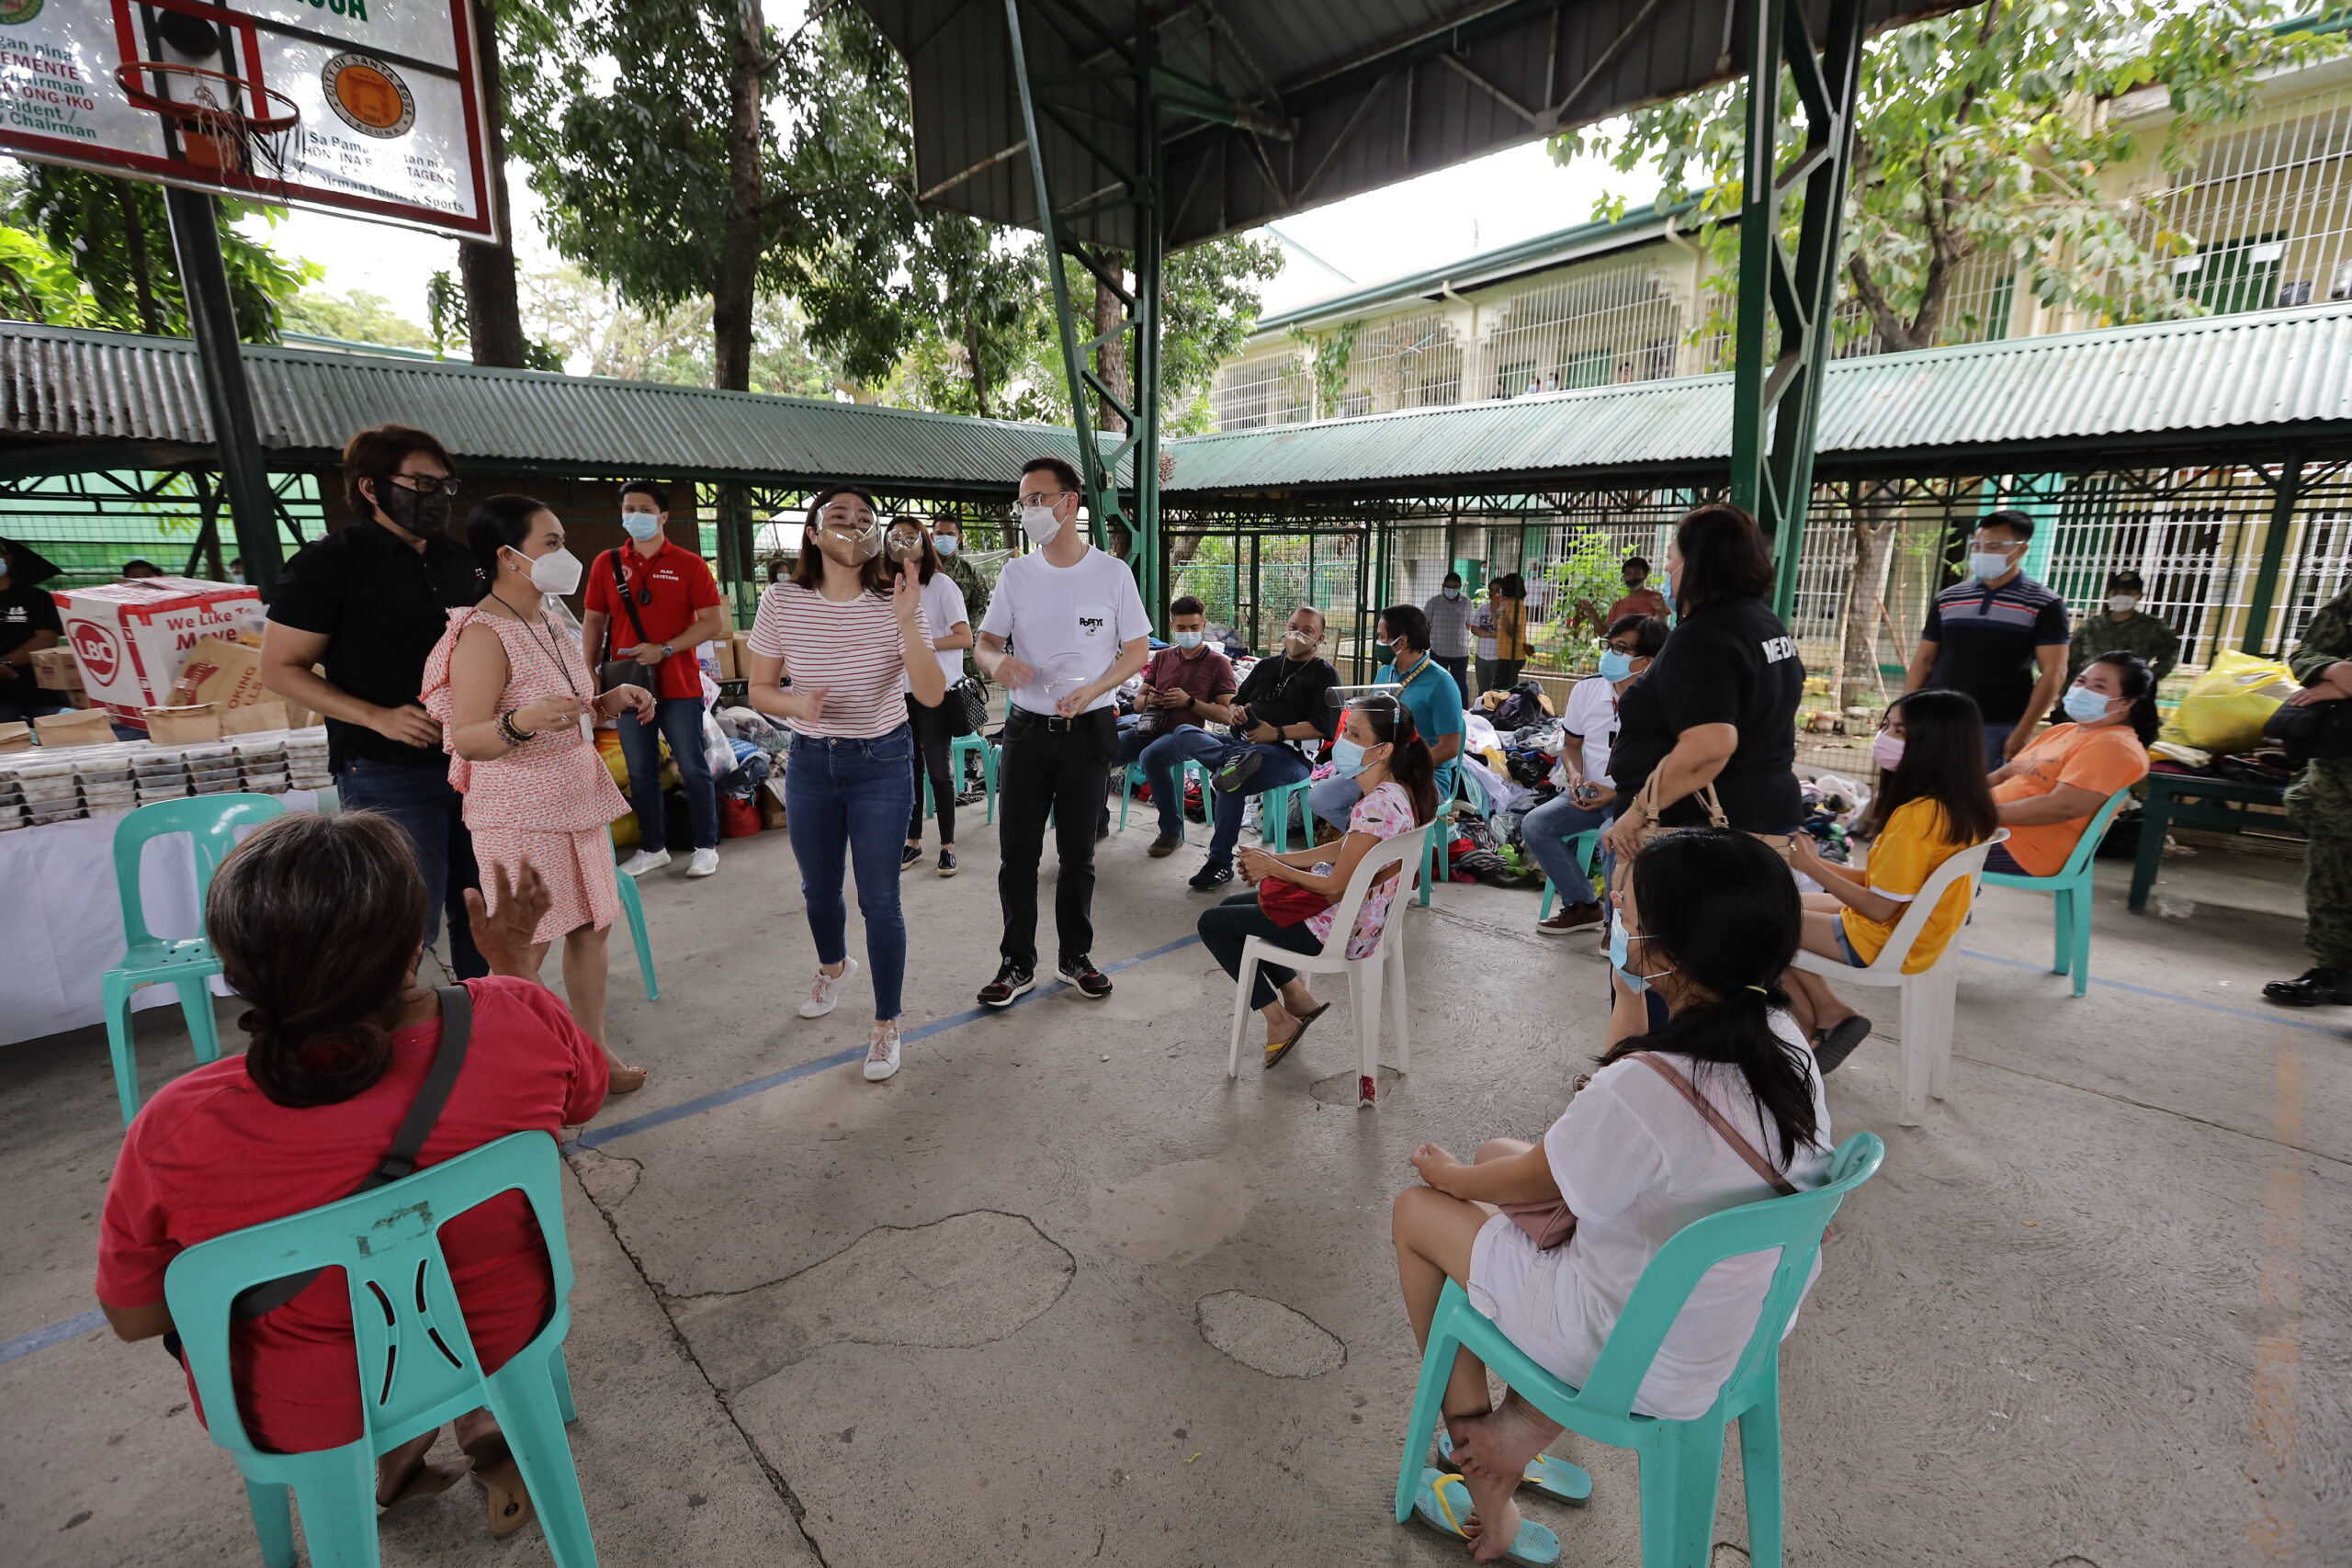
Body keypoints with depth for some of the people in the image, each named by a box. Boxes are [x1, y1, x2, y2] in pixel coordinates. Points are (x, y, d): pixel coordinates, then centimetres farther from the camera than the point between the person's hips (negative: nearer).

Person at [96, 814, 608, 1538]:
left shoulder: (177, 1133, -30)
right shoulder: (519, 1020, -28)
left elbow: (134, 1317, -9)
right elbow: (580, 1093, -3)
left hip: (309, 1417, 0)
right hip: (498, 1345, 0)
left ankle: (390, 1464, 39)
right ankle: (493, 1446, 35)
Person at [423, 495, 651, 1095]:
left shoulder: (552, 624, 11)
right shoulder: (482, 635, -16)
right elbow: (467, 737, -19)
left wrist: (611, 702, 3)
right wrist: (521, 723, -38)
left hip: (579, 796, 8)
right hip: (520, 814, -8)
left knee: (590, 927, 12)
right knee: (523, 951, -1)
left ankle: (593, 1050, 25)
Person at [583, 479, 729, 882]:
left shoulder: (688, 564, -2)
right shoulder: (606, 563, 8)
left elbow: (714, 622, -7)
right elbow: (593, 622, 11)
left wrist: (664, 650, -16)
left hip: (679, 686, -3)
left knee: (692, 768, 3)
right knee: (641, 772, 10)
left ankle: (706, 846, 14)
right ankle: (652, 848, 22)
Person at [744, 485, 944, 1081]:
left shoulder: (893, 603, -10)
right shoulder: (781, 602, -6)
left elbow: (931, 695, -18)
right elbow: (759, 689, 1)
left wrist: (906, 622, -29)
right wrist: (798, 704, -20)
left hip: (882, 762, -2)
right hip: (810, 761, 3)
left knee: (879, 899, 1)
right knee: (818, 887, 19)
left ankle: (886, 1024, 19)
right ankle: (834, 965, 52)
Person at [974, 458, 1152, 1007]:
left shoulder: (1112, 573, -3)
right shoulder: (1015, 574, 3)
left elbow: (1138, 650, -2)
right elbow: (986, 640, 6)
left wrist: (1089, 691, -18)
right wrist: (997, 661, -20)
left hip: (1088, 731, -2)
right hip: (1026, 730, 2)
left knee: (1078, 854, 10)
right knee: (1017, 855, 4)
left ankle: (1076, 956, 27)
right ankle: (1018, 964, 19)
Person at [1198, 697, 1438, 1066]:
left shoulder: (1376, 807, -30)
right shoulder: (1396, 791, 1)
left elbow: (1336, 886, -25)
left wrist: (1273, 868, -11)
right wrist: (1275, 859, 4)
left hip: (1344, 931, -10)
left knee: (1213, 923, 2)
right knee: (1234, 906, 22)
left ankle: (1280, 1021, 10)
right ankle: (1297, 998, 21)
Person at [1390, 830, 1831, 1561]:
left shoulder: (1640, 1091, -37)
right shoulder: (1780, 1034, -13)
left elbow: (1531, 1182, -14)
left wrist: (1450, 1175, 3)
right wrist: (1628, 1000, -5)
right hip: (1740, 1318, 7)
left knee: (1416, 1208, 11)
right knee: (1498, 1149, 18)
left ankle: (1468, 1423, 30)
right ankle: (1532, 1420, 19)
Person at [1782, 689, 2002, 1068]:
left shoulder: (1916, 816, -28)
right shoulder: (1958, 806, 1)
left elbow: (1880, 907, -24)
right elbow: (1888, 880, 4)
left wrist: (1812, 866, -16)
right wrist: (1820, 864, -1)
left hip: (1886, 943, -9)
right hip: (1914, 926, 9)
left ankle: (1815, 1023, 15)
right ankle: (1827, 1012, 11)